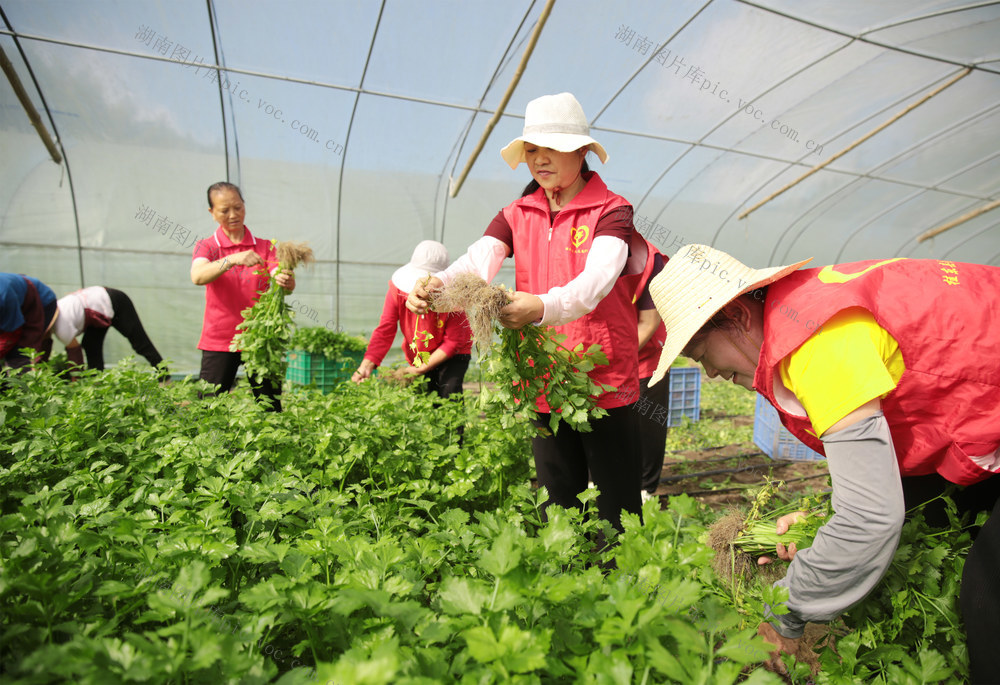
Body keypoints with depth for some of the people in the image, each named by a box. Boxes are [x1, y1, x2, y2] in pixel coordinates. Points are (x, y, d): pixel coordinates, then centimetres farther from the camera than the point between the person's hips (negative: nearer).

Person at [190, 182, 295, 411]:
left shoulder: (264, 246, 8)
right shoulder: (207, 246, 5)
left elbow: (282, 280, -8)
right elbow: (197, 276, -17)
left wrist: (285, 281, -32)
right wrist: (233, 259, -33)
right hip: (220, 341, -1)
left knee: (271, 410, 0)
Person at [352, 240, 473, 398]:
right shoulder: (397, 289, -19)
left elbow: (453, 342, -23)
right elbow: (384, 330, -19)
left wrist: (422, 369, -26)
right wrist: (367, 363, -34)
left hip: (452, 355, -3)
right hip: (417, 357, 4)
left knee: (449, 393, -23)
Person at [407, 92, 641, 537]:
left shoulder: (611, 210, -4)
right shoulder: (517, 214, 9)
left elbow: (598, 277, -23)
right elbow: (478, 259, -10)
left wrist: (544, 307, -43)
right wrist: (438, 285, -32)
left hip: (603, 379, -3)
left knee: (617, 511, 6)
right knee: (556, 504, 18)